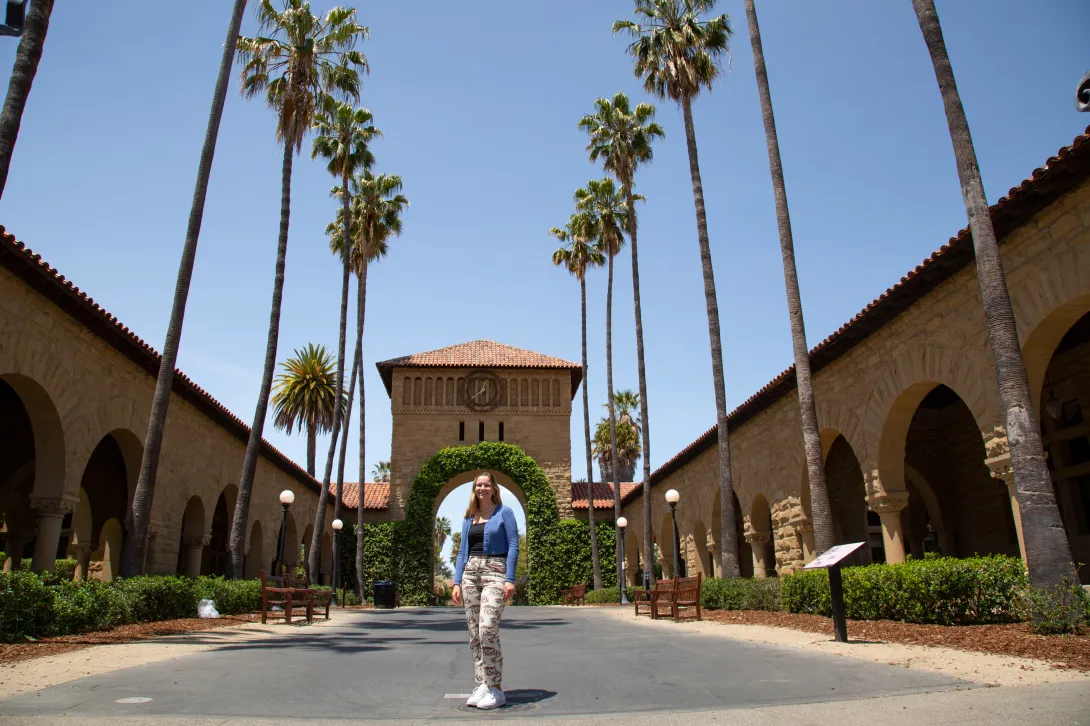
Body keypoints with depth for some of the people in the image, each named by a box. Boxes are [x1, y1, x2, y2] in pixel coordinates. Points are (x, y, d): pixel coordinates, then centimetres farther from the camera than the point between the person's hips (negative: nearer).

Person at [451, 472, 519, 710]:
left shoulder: (504, 512, 2)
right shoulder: (468, 518, 16)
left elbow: (513, 546, -4)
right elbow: (462, 551, 16)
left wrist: (510, 579, -14)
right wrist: (457, 582, 7)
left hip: (495, 573, -6)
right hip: (470, 573, 6)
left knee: (488, 629, -16)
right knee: (474, 633, 4)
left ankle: (496, 689, -7)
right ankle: (482, 685, 12)